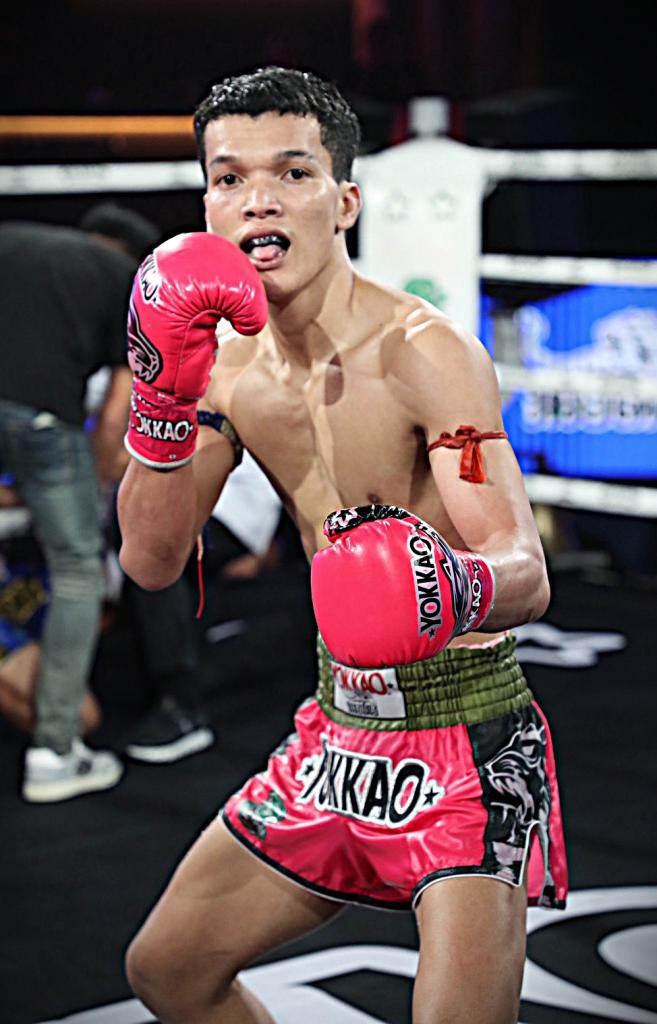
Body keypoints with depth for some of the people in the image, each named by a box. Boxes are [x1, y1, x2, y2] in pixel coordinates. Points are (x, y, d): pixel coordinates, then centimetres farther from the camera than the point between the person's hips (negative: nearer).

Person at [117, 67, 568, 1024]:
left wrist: (453, 588, -51)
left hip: (469, 739, -7)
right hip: (337, 733, 7)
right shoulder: (231, 363, 2)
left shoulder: (426, 351, -20)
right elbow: (150, 561, 0)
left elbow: (527, 573, -27)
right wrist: (163, 397, -14)